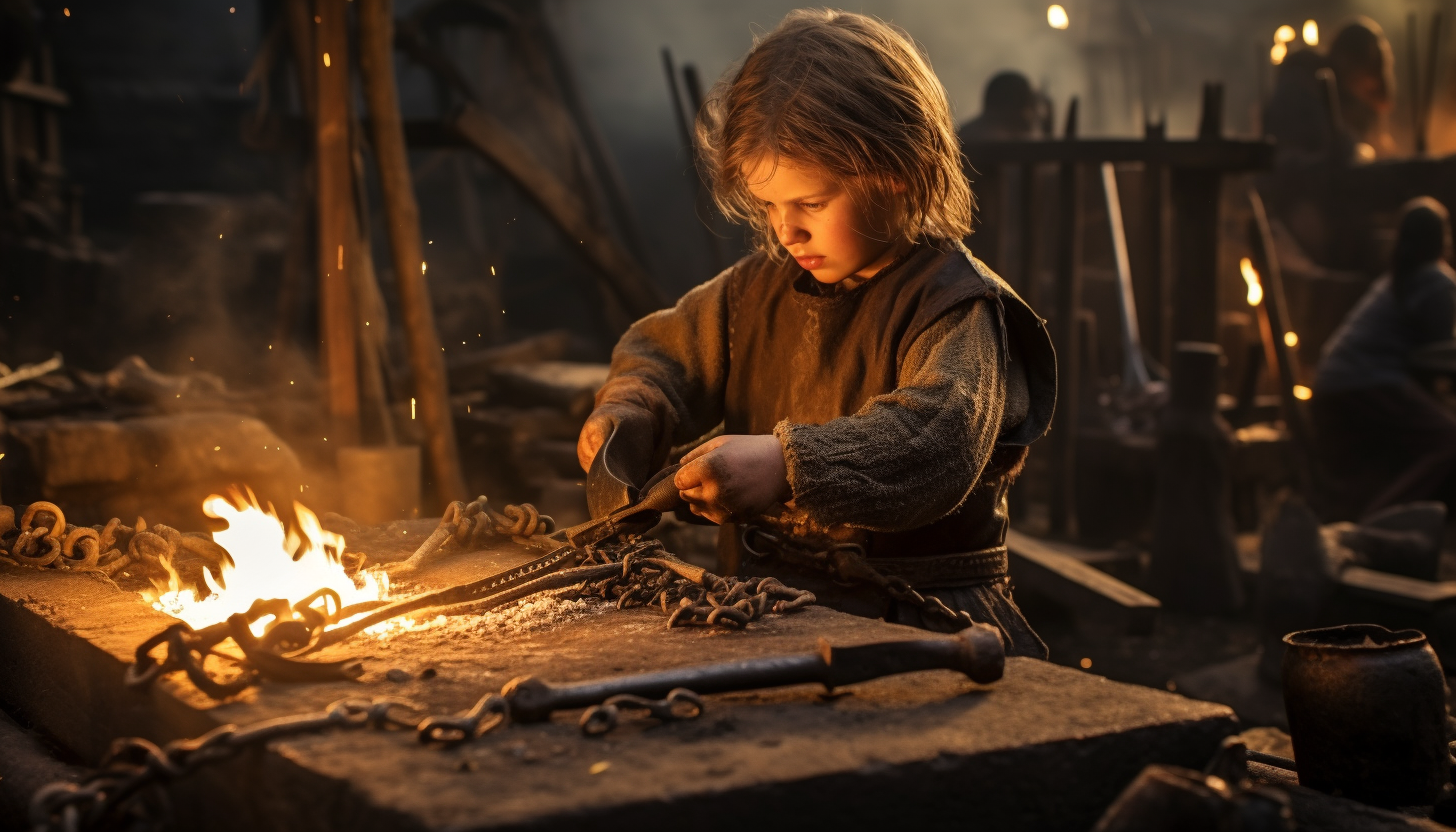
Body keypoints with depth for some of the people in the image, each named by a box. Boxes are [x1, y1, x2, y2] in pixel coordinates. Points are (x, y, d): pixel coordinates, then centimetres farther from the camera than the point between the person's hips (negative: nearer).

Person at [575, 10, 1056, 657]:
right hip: (765, 603, 6)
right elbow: (668, 353, 28)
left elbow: (934, 440, -25)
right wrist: (628, 409, 5)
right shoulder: (762, 286, 13)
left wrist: (788, 465, -38)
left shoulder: (958, 308, -9)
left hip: (922, 611, -6)